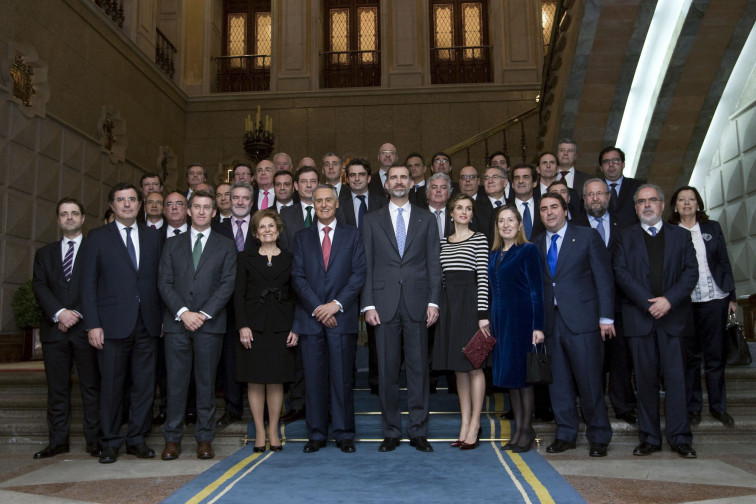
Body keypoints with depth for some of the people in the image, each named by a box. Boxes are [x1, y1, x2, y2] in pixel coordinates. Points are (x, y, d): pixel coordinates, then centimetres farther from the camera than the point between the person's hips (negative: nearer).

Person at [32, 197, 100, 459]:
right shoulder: (45, 253, 16)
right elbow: (39, 286, 4)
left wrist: (77, 314, -11)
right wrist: (59, 313, -12)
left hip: (85, 328, -3)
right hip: (54, 328, 3)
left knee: (91, 385, 0)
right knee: (57, 388, 7)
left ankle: (94, 440, 6)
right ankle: (58, 440, 14)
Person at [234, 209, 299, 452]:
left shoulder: (289, 259, 8)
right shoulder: (246, 258, 7)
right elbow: (239, 294, 3)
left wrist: (296, 328, -3)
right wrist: (242, 325, -8)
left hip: (281, 327, 0)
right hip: (253, 326, 0)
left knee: (276, 381, 4)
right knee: (255, 381, 2)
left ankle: (273, 431, 15)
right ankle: (259, 432, 13)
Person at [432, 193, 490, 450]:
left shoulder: (479, 239, -1)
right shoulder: (443, 241, 14)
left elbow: (483, 277, -8)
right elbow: (440, 275, 14)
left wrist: (483, 314, -14)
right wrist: (436, 305, 8)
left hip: (470, 302, -5)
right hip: (448, 303, 5)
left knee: (474, 365, -2)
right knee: (458, 367, 9)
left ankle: (474, 424, 7)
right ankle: (465, 424, 17)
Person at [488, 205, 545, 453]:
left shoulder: (528, 250, -5)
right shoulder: (494, 255, 13)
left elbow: (536, 290, -9)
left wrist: (538, 326, -15)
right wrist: (490, 321, 7)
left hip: (522, 319, -6)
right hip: (500, 320, 6)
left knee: (522, 372, -1)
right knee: (508, 374, 9)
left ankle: (527, 429, 12)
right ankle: (518, 429, 19)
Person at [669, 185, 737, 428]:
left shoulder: (713, 228, 9)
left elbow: (724, 263, 9)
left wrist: (731, 296, 6)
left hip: (713, 299, 2)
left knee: (716, 354, 6)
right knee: (690, 355, 5)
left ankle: (718, 406, 18)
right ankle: (693, 406, 16)